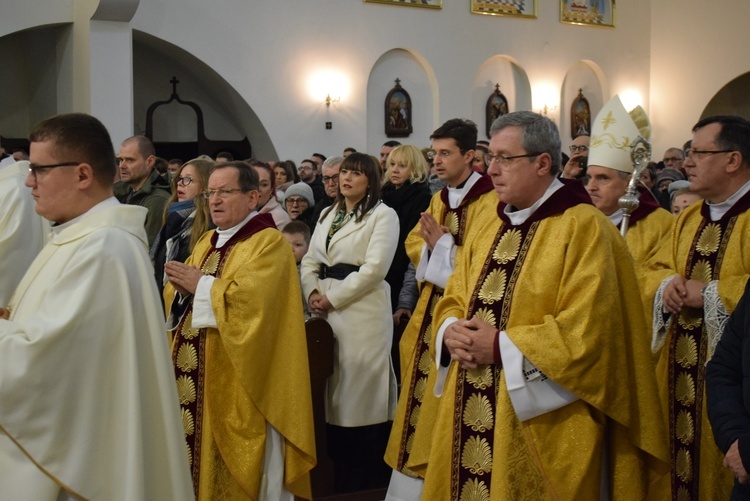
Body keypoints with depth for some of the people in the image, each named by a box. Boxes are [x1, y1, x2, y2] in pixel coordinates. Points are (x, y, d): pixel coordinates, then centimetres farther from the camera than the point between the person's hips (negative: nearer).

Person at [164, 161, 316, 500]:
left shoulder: (268, 243, -9)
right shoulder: (207, 242, 15)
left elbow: (252, 299, -24)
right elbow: (176, 303, 15)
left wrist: (201, 284, -14)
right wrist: (181, 287, -8)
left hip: (238, 383, -7)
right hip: (193, 375, 7)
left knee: (235, 472, 0)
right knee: (195, 454, 11)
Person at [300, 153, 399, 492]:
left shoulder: (382, 215, -4)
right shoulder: (328, 214, 17)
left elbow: (374, 268, -15)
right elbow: (310, 261, 13)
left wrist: (332, 298, -14)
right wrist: (313, 292, -6)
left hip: (363, 312, -6)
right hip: (327, 310, 7)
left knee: (360, 386, -3)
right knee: (335, 390, 11)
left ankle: (365, 480, 10)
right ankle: (340, 476, 25)